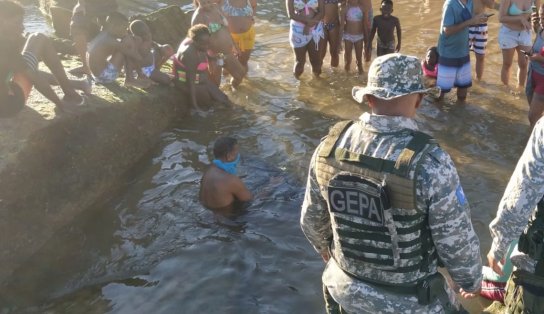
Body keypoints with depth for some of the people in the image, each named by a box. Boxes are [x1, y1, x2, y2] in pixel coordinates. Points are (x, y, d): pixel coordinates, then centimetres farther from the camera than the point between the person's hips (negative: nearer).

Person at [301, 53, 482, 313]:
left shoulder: (331, 146, -15)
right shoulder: (430, 162, -29)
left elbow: (312, 217, 0)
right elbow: (456, 241, -19)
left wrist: (323, 245, 21)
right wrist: (472, 280, 3)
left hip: (346, 288, 4)